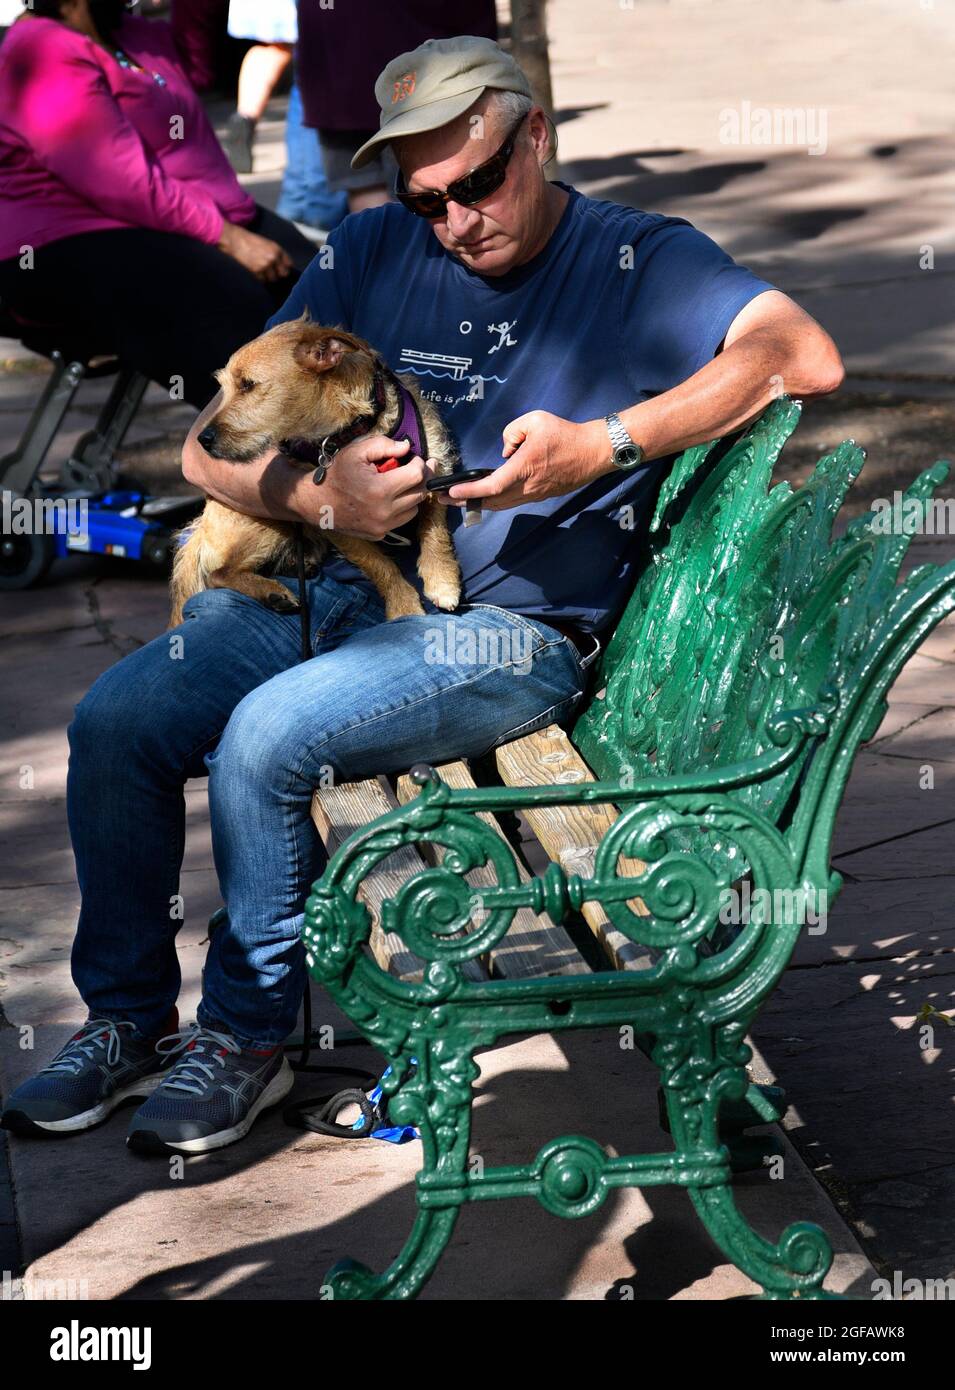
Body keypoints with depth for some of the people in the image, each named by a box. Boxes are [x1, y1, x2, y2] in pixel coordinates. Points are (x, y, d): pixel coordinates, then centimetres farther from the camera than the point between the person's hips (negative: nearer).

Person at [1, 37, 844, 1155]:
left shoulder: (637, 262, -4)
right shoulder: (373, 253, 9)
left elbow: (805, 356, -22)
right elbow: (210, 448, 6)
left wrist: (604, 447, -30)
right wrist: (321, 497, -17)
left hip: (512, 631, -6)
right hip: (340, 590, 6)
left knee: (263, 739, -27)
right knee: (115, 722, -11)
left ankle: (246, 1036, -6)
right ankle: (127, 1017, 7)